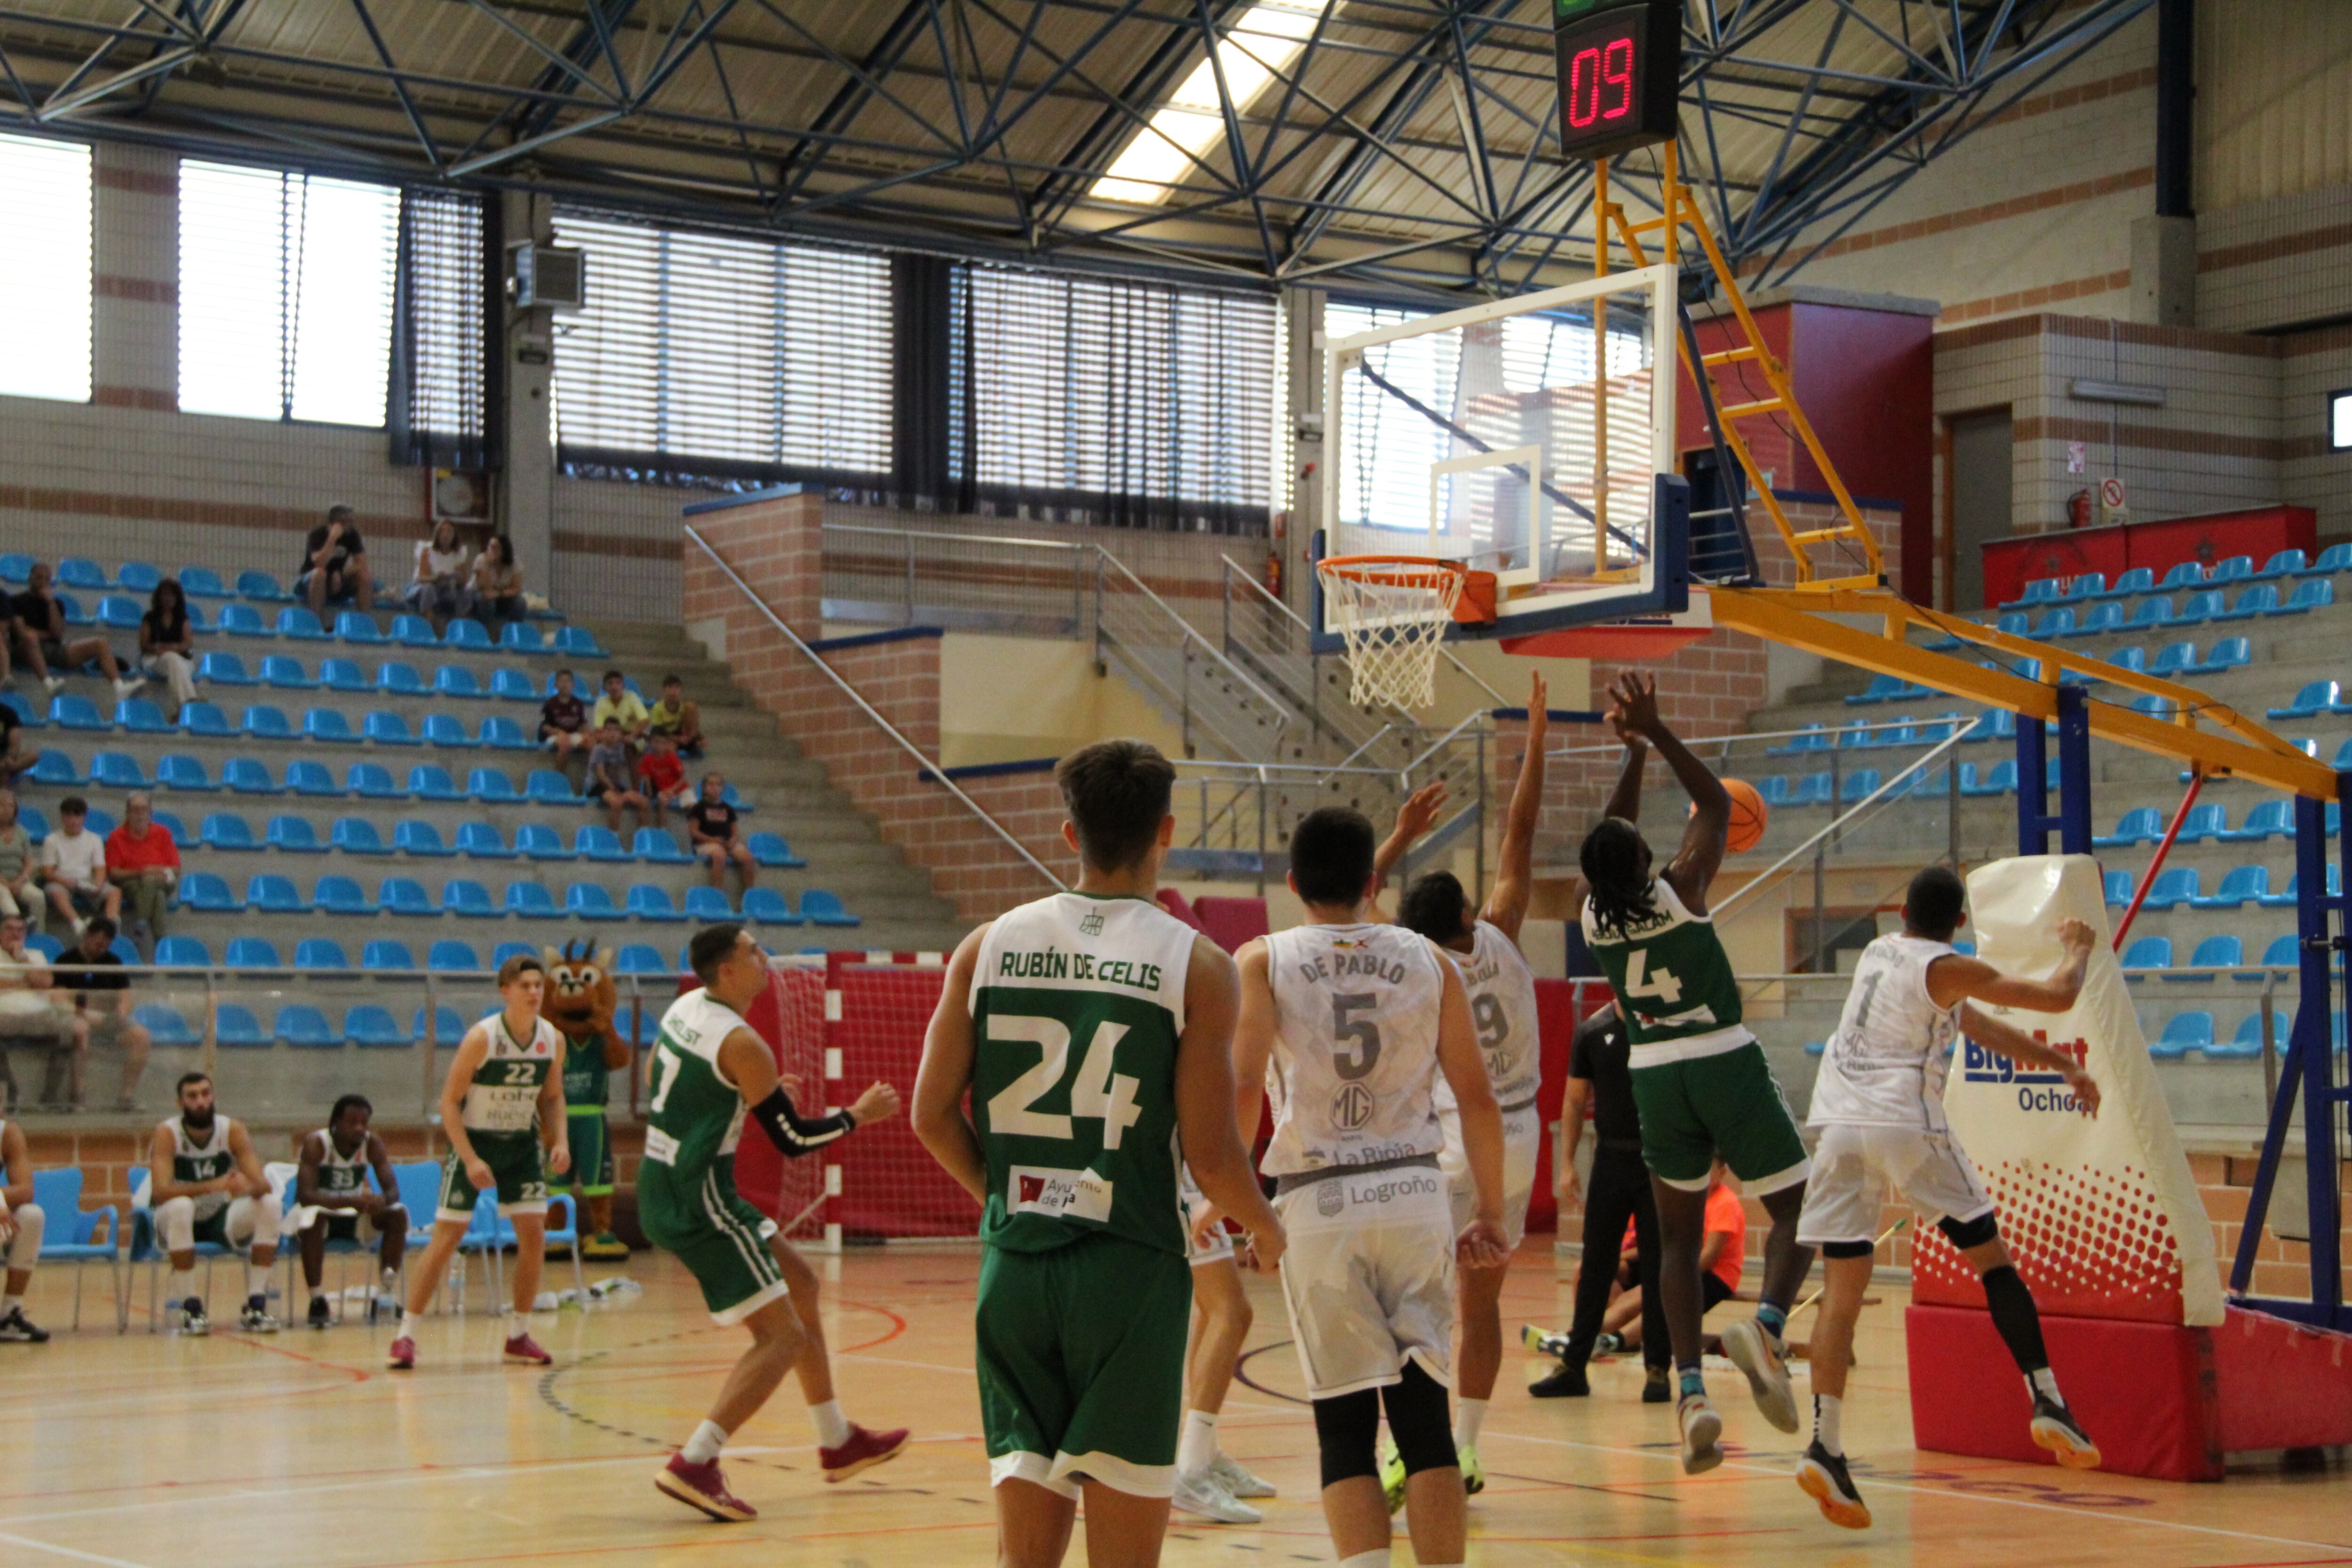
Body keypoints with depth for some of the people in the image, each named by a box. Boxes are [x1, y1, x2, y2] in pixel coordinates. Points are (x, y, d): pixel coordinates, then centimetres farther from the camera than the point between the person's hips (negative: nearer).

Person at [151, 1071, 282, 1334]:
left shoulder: (232, 1130, -10)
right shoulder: (167, 1134, -18)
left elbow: (264, 1184, -16)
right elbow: (160, 1191, -32)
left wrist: (250, 1187, -41)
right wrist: (214, 1186, -44)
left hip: (220, 1220, 3)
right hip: (179, 1223, -3)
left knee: (270, 1203, -23)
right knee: (180, 1206, -38)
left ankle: (256, 1305, -21)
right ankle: (190, 1308, -30)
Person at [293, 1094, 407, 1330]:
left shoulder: (373, 1144, -9)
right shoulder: (316, 1144, -21)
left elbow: (393, 1190, -13)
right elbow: (305, 1195, -32)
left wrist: (382, 1200, -40)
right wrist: (351, 1201, -46)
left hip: (354, 1215, 4)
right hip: (320, 1212, -4)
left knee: (398, 1215, -21)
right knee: (312, 1217, -39)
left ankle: (386, 1293, -18)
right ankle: (317, 1300, -31)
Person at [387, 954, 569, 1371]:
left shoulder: (553, 1040, -6)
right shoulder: (481, 1038, -21)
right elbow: (449, 1102, -17)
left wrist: (559, 1141, -6)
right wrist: (470, 1160, -24)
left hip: (522, 1143, 5)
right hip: (474, 1140, -5)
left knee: (534, 1233, -4)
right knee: (446, 1238, -7)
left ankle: (517, 1333, 9)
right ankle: (406, 1335, 0)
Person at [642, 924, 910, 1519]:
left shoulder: (684, 1008, 7)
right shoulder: (741, 1045, -19)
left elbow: (655, 1075, 25)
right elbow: (795, 1141, -14)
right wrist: (858, 1116, 2)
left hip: (661, 1188, 10)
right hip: (698, 1203, -10)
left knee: (800, 1284, 21)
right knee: (784, 1336, -9)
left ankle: (838, 1442, 28)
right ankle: (694, 1465, -19)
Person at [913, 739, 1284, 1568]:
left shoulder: (989, 946, 4)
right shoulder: (1196, 964, -7)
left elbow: (932, 1117, 5)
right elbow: (1209, 1155, -10)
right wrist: (1265, 1226, 11)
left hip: (1014, 1261, 4)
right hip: (1130, 1266, -3)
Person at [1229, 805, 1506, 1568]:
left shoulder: (1263, 961, 2)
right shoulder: (1428, 960, 9)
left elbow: (1242, 1088, -11)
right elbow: (1477, 1098, 7)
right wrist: (1489, 1213, 15)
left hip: (1318, 1204, -1)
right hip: (1415, 1195, 2)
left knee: (1345, 1426, 4)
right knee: (1422, 1415, 5)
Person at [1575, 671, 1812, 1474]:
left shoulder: (1589, 910, -3)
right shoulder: (1679, 889, -13)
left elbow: (1609, 837, 17)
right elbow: (1716, 804, 2)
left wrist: (1634, 754, 22)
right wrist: (1657, 732, 1)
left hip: (1655, 1073, 4)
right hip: (1726, 1062, -4)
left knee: (1679, 1236, 12)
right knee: (1797, 1210, 6)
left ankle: (1691, 1390, -4)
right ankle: (1766, 1323, -24)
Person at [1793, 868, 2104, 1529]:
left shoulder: (1878, 953, 20)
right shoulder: (1948, 969, -1)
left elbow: (1976, 1025, 27)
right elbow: (2058, 996, 0)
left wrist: (2061, 1064, 30)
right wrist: (2077, 948, 22)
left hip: (1840, 1125, 5)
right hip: (1907, 1126, -5)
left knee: (1843, 1289, 0)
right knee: (1992, 1259, 10)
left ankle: (1825, 1446, -11)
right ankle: (2047, 1402, 6)